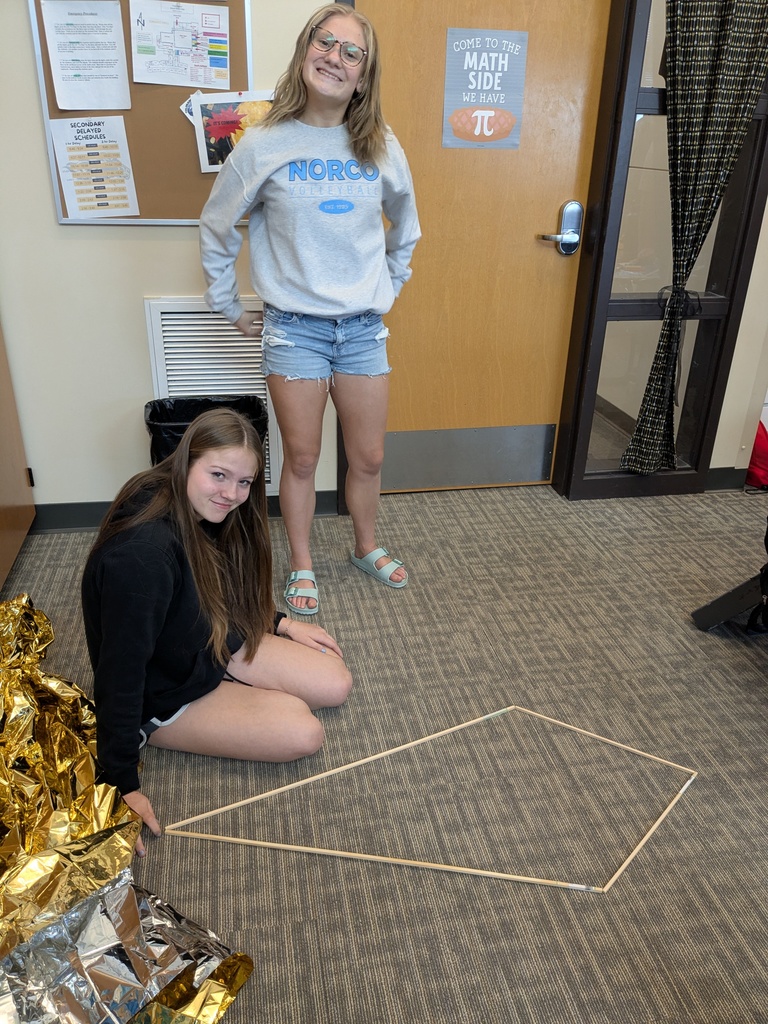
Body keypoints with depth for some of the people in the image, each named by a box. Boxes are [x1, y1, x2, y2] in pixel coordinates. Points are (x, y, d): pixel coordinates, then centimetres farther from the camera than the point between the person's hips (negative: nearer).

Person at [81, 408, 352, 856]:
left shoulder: (204, 514, -8)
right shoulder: (141, 554, -36)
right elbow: (120, 669, -31)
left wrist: (281, 623, 6)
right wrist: (124, 784, -26)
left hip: (216, 647, 8)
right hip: (165, 693, -7)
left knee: (336, 684, 0)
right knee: (303, 734, -16)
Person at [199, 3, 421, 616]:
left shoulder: (382, 148, 3)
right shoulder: (263, 146, -4)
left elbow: (405, 227, 20)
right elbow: (217, 231, 7)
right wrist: (228, 305, 9)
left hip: (364, 326, 3)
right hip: (294, 328, -2)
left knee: (369, 458, 11)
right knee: (302, 459, 7)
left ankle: (368, 547, 36)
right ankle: (302, 566, 28)